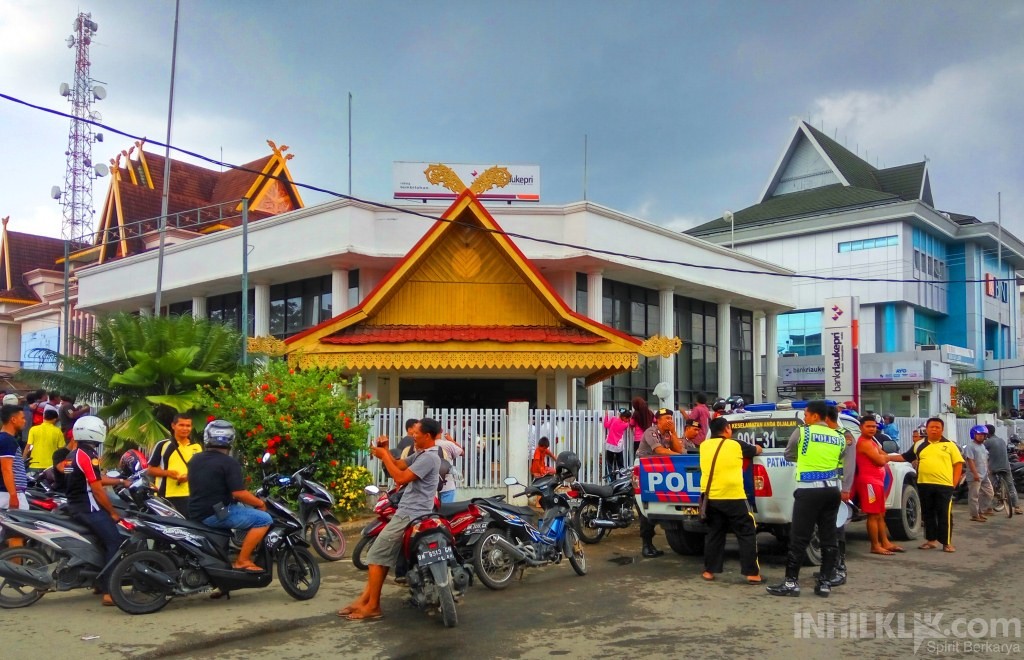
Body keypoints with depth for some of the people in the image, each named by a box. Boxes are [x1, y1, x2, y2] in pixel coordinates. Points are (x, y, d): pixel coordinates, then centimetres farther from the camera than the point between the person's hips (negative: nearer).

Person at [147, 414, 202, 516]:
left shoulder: (197, 448, 12)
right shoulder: (163, 445, 3)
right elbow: (150, 470, 5)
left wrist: (190, 476, -6)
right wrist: (167, 473, -14)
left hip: (190, 497, 3)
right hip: (166, 497, -2)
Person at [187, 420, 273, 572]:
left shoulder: (195, 459, 11)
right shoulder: (229, 463, -13)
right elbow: (239, 494, -20)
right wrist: (261, 503, -4)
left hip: (196, 513, 9)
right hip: (216, 514, -9)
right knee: (264, 519, -10)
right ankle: (242, 561, -12)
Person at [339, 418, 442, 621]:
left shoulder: (429, 457, -18)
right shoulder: (420, 454, 16)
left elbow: (400, 478, -22)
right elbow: (399, 465, 22)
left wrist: (383, 456, -14)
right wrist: (386, 450, 7)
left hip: (411, 515, -11)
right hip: (407, 512, 11)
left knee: (377, 554, -8)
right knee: (382, 554, 10)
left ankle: (373, 606, -2)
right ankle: (364, 600, 12)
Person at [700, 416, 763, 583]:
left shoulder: (704, 446, 8)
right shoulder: (736, 445, -2)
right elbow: (757, 450, 15)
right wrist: (755, 447, 38)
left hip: (710, 497, 5)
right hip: (733, 497, -4)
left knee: (714, 534, 16)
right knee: (747, 534, 5)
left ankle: (709, 571, 18)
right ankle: (752, 573, 3)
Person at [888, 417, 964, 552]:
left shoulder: (949, 445, 5)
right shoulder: (919, 445, 12)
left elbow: (958, 463, 3)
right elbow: (905, 457, 17)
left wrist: (954, 481, -5)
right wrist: (887, 457, 8)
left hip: (944, 485, -3)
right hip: (924, 485, 3)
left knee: (944, 514, -2)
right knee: (927, 514, 10)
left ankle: (947, 542, 5)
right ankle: (931, 540, 21)